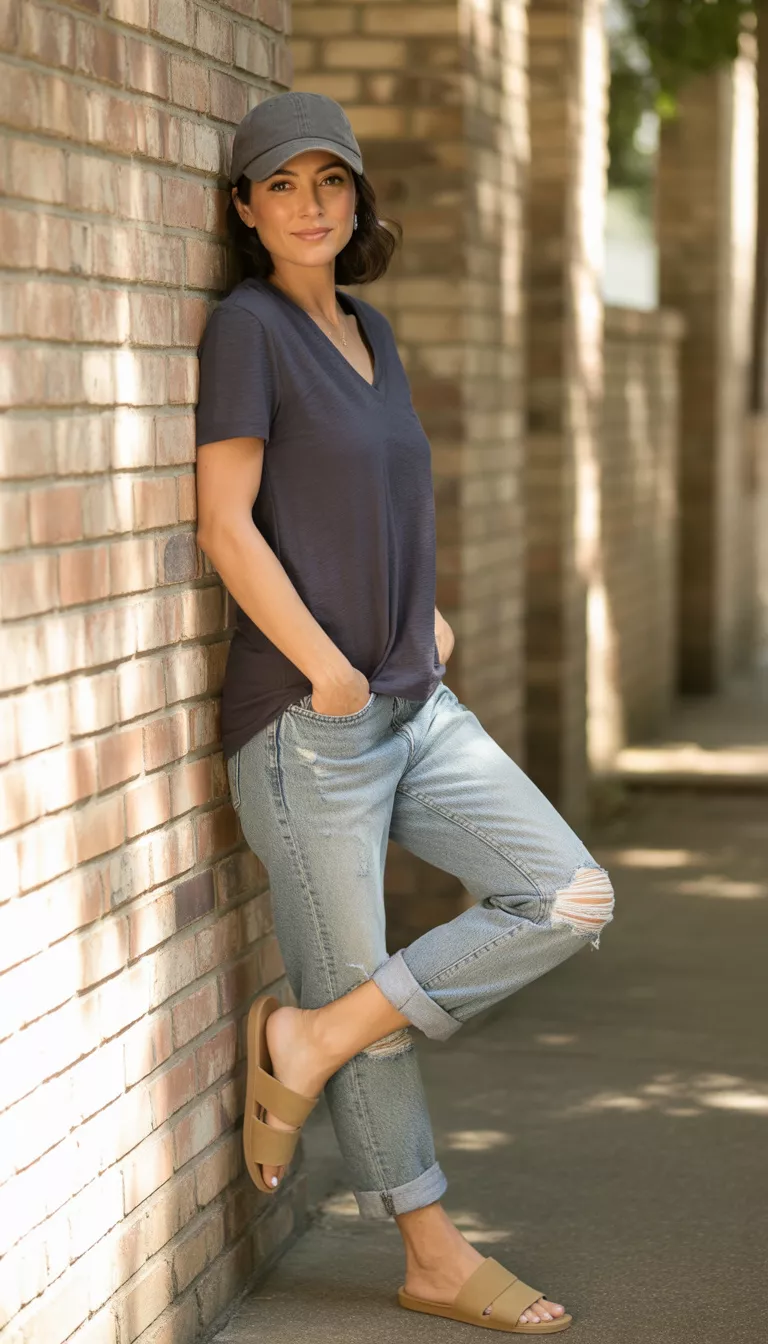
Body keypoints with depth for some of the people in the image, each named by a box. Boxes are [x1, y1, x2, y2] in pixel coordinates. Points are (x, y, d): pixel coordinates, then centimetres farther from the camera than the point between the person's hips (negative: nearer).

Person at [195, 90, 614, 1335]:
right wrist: (329, 673, -16)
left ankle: (310, 1041, 3)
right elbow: (225, 523, -15)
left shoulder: (369, 330, 13)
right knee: (355, 985, 1)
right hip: (306, 722, -8)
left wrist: (429, 616, 15)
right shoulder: (246, 325, -9)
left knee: (572, 899, -1)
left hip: (416, 708, 8)